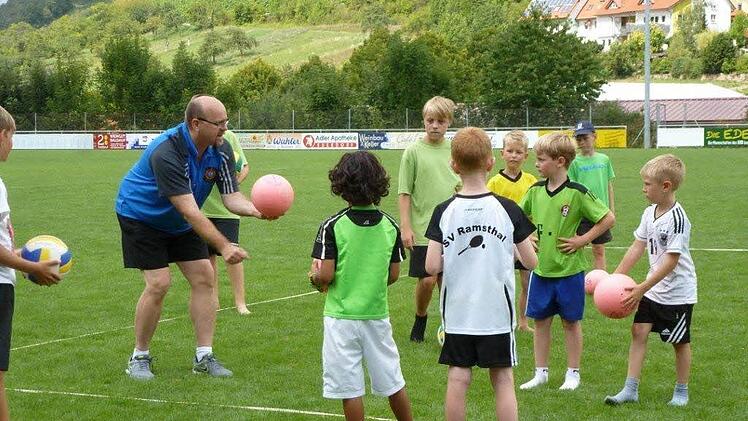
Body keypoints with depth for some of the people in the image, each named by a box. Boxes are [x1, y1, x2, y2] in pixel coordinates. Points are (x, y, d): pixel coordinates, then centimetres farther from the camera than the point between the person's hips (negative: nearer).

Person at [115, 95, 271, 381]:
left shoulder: (221, 150, -14)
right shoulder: (166, 153, -37)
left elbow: (231, 197, -15)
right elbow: (188, 210, -40)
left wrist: (254, 209, -38)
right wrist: (223, 246, -44)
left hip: (180, 225, 7)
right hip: (141, 216, -7)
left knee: (203, 278, -2)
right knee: (158, 283, -15)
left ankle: (204, 356, 6)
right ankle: (139, 357, 1)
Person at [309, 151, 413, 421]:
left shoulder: (332, 226, -13)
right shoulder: (390, 226, -2)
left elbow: (325, 275, -17)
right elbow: (394, 274, 3)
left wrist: (314, 278, 5)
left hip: (342, 316, -4)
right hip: (377, 315, 4)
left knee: (350, 388, 4)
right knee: (392, 382, 16)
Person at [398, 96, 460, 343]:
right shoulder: (414, 151, -4)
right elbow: (404, 193, -3)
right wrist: (405, 227, -7)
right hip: (423, 228, -3)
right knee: (427, 280, -4)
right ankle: (420, 319, 20)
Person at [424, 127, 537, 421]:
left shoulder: (444, 212, -6)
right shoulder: (507, 209, -7)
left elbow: (432, 266, -10)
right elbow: (530, 262, -3)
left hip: (457, 312, 1)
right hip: (497, 312, 0)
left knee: (457, 380, 6)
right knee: (503, 380, 7)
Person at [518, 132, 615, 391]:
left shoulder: (577, 193, -13)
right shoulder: (535, 191, 2)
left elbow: (608, 219, -10)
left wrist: (582, 240, -12)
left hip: (569, 270, -5)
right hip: (541, 269, 5)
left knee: (571, 321, 7)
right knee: (541, 320, 10)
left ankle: (573, 374, 18)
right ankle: (541, 373, 20)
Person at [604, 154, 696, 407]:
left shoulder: (677, 219, -23)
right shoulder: (650, 213, 2)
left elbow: (671, 261, -25)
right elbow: (638, 247, 8)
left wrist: (642, 289, -25)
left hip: (678, 291, -7)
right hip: (653, 289, 7)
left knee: (680, 341, 7)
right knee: (638, 331, 1)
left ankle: (681, 392, 22)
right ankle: (630, 390, 5)